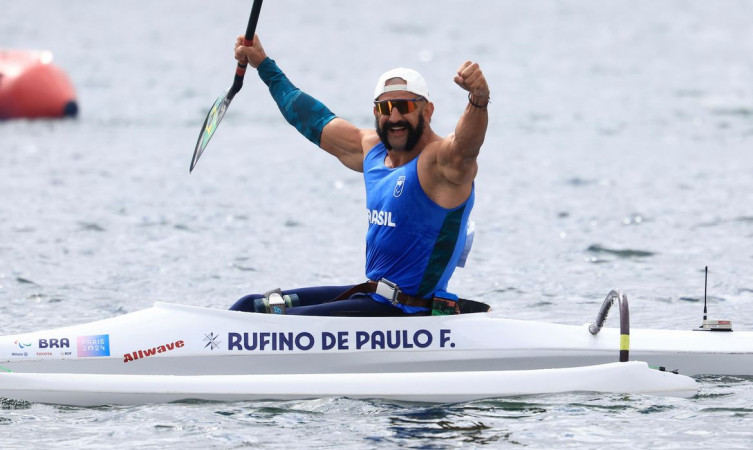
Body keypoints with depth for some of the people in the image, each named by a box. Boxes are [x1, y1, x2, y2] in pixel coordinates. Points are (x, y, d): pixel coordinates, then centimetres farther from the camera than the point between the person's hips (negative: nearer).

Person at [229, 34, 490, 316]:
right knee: (251, 307, 12)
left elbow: (465, 147, -40)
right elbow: (316, 122, 24)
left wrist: (478, 99, -61)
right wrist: (263, 64, 33)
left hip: (409, 313, -9)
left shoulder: (442, 161, -16)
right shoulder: (373, 150, 9)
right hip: (372, 297, 9)